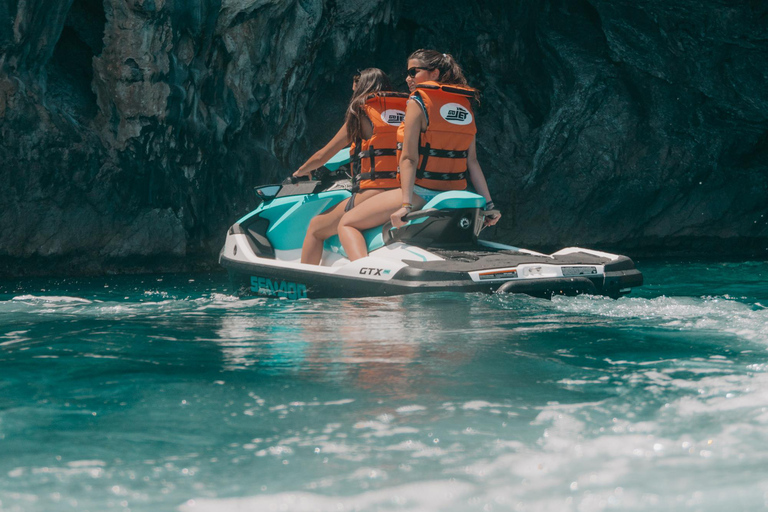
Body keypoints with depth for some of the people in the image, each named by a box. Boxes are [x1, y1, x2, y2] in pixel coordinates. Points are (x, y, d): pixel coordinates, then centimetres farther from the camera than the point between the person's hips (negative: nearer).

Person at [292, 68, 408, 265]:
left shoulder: (362, 113, 4)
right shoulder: (408, 109, 16)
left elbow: (322, 156, 10)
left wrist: (300, 171, 29)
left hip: (374, 194, -6)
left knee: (316, 228, 13)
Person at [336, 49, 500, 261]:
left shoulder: (418, 102, -6)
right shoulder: (465, 106, 11)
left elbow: (409, 158, -14)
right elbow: (472, 160, 8)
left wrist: (406, 205, -20)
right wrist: (488, 204, 10)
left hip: (421, 193, -6)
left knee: (347, 223, 3)